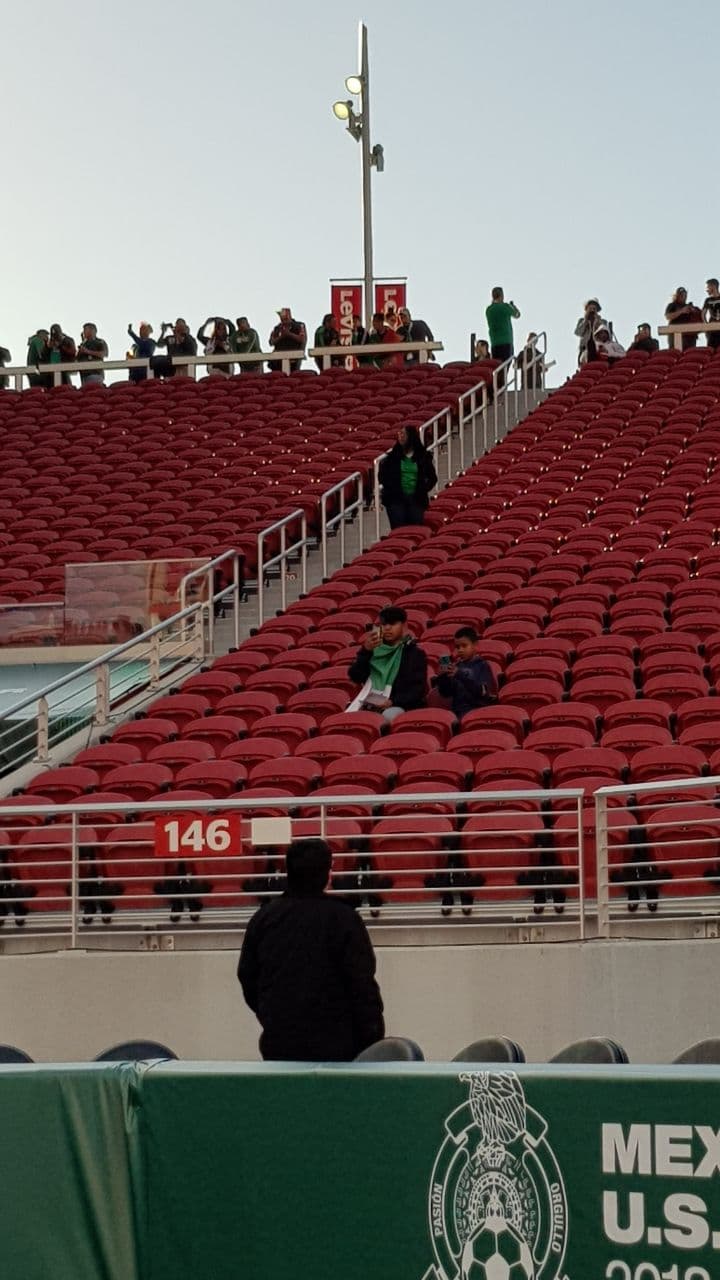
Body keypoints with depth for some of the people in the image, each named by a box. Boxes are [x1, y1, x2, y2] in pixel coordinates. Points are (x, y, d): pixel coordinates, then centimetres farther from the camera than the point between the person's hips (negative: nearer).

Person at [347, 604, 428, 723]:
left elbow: (419, 688, -1)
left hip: (400, 706, -3)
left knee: (389, 716, -39)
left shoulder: (415, 653, 6)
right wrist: (365, 651, -9)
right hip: (370, 705, 3)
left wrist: (393, 702, -16)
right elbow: (355, 676, 5)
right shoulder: (375, 649, 15)